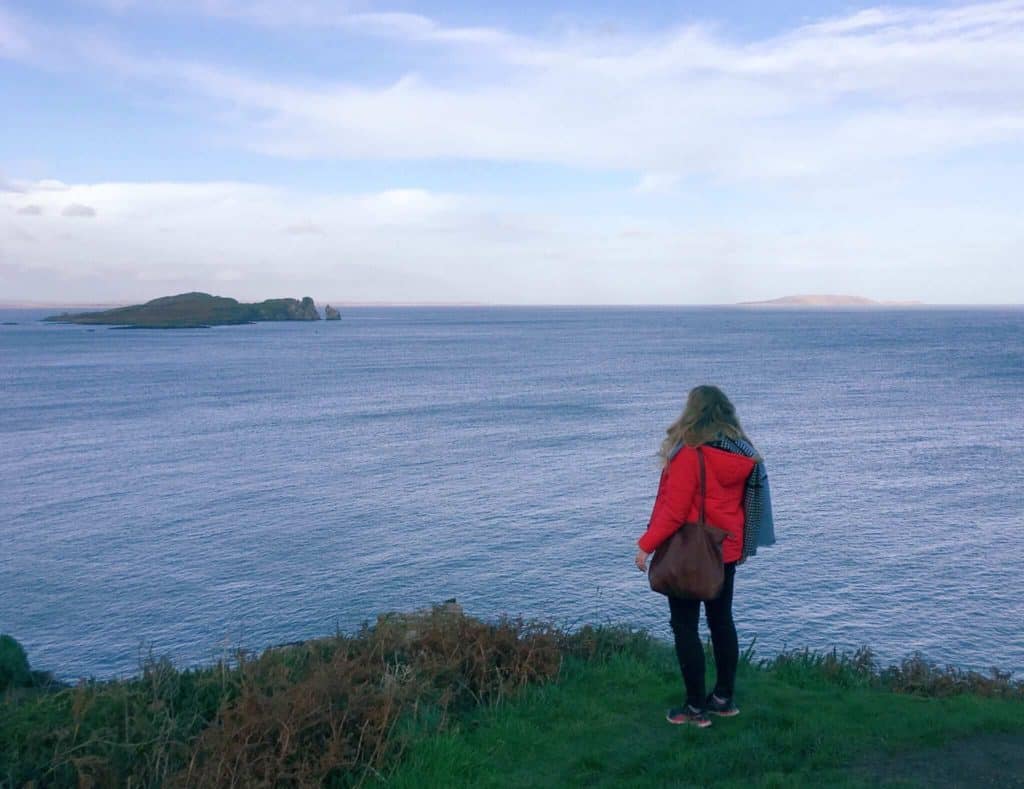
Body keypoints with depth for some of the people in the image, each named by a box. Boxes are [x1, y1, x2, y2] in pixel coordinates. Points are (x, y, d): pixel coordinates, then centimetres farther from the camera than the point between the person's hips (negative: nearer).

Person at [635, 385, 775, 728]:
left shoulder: (689, 454, -20)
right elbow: (742, 503, 8)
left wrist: (647, 545, -12)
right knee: (722, 620, 17)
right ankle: (725, 697, 27)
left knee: (685, 626, 3)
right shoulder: (744, 453, 1)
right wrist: (741, 544, 18)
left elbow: (674, 509, -21)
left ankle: (696, 707, 8)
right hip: (726, 550, 7)